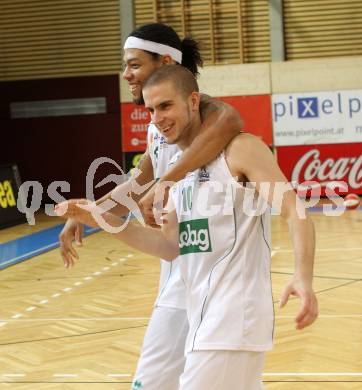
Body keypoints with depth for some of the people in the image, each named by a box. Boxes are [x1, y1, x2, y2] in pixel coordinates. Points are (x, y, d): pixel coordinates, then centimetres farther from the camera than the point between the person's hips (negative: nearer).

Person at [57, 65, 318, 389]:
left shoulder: (240, 149, -9)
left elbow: (296, 213, -17)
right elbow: (172, 247, 12)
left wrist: (303, 279, -33)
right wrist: (104, 221, 3)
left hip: (234, 316, -8)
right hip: (205, 316, 9)